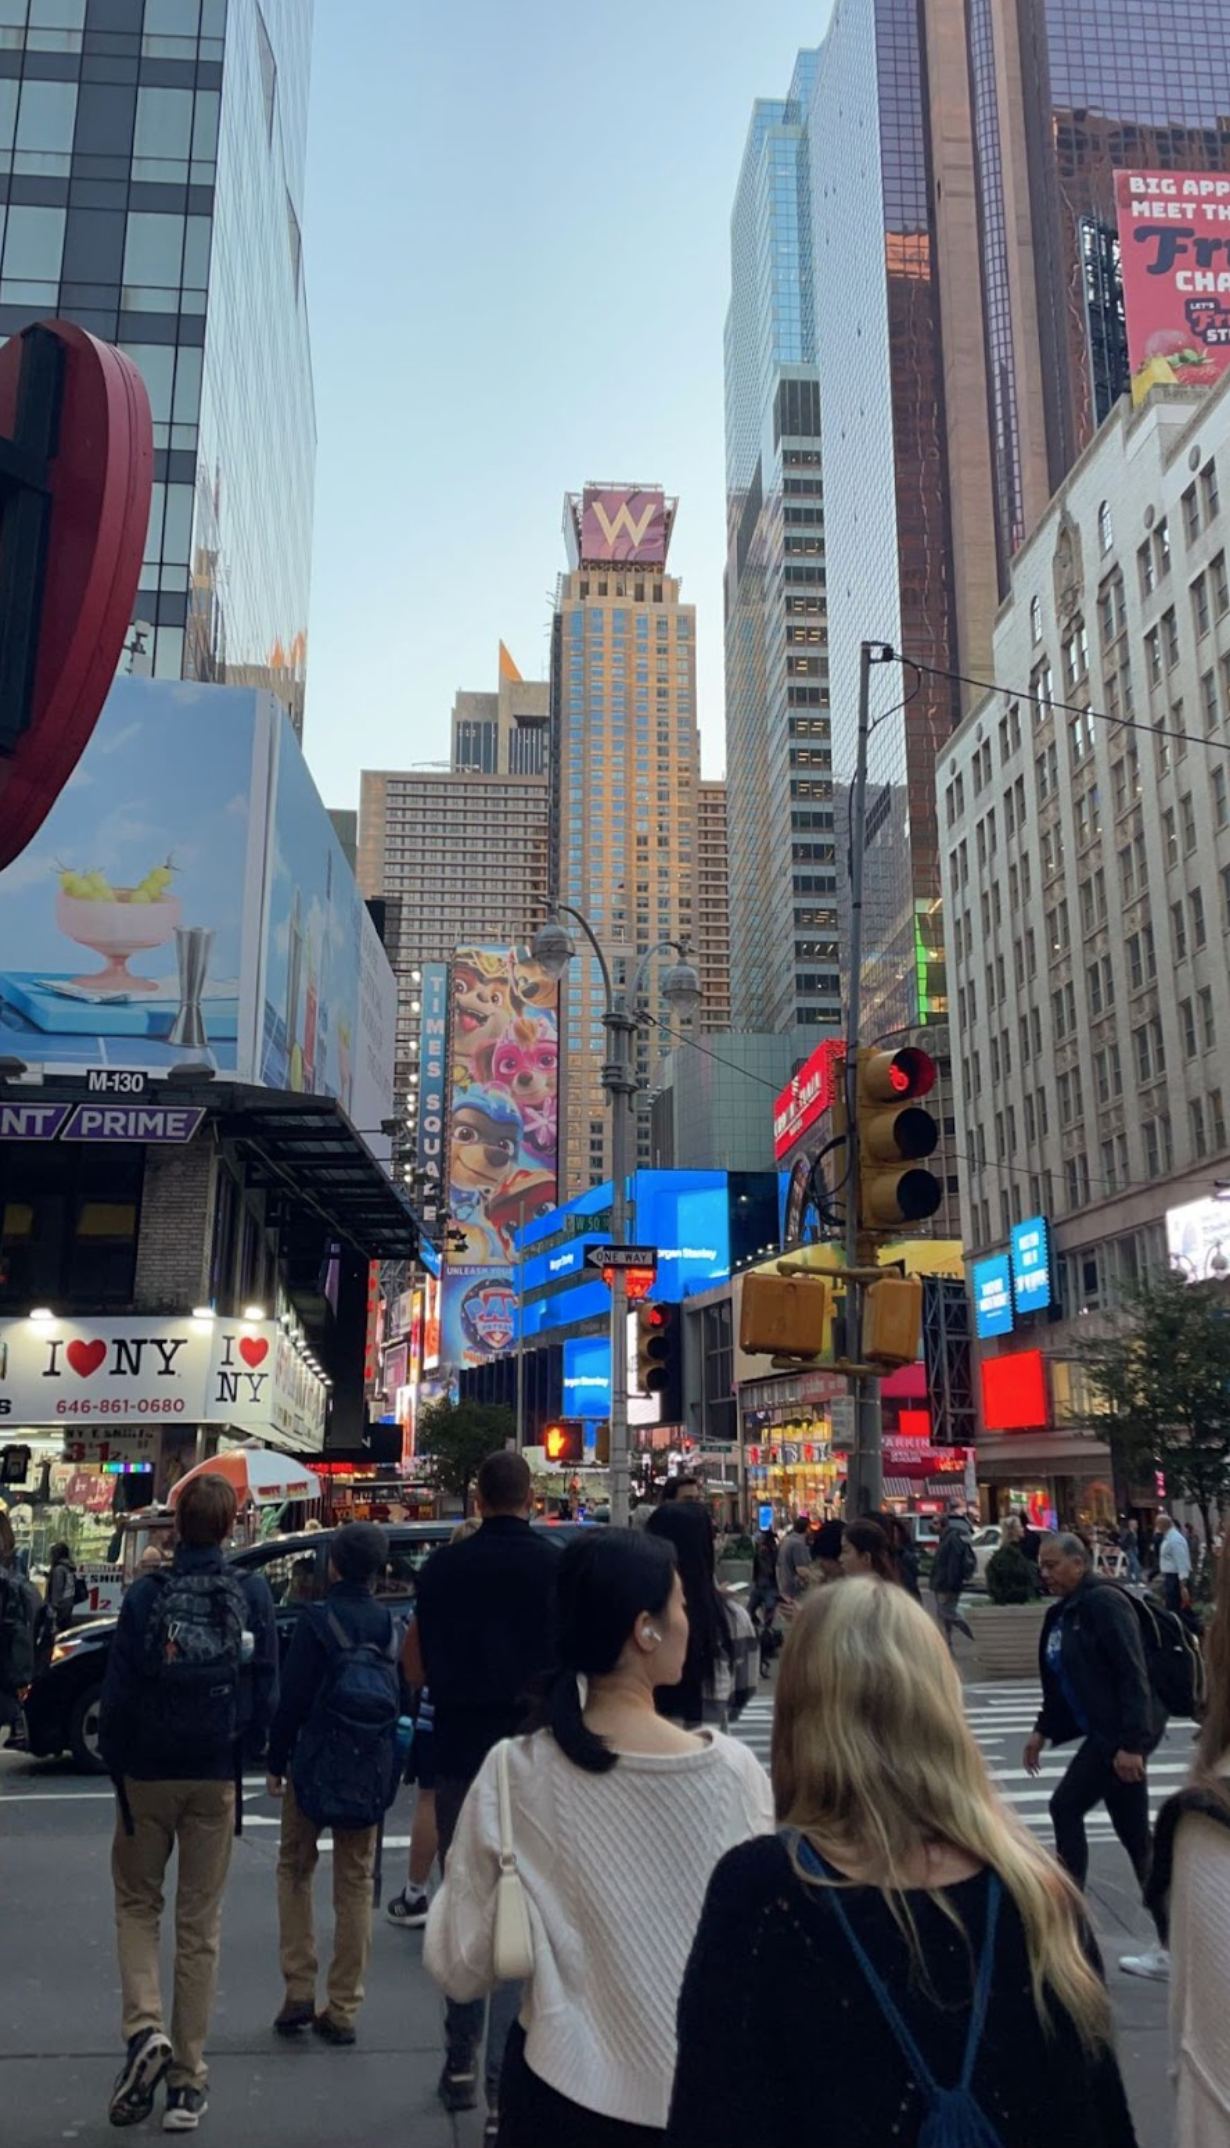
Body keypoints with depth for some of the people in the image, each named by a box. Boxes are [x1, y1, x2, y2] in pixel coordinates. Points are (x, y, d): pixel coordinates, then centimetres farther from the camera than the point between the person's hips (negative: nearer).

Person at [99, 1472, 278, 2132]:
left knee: (136, 1903, 19)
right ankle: (187, 2081, 15)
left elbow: (117, 1693, -8)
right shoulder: (252, 1595, -9)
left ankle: (144, 2028, -1)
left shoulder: (144, 1595, -12)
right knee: (200, 1922, 10)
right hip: (215, 1778, 1)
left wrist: (115, 1762, 7)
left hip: (147, 1776, -1)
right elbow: (265, 1690, -4)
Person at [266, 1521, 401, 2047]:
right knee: (356, 1884, 11)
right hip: (370, 1775, 3)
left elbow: (292, 1698, -12)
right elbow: (401, 1697, 6)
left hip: (315, 1767, -3)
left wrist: (276, 1762, -2)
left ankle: (299, 1991, 12)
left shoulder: (316, 1621, -12)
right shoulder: (391, 1627, 0)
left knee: (295, 1870, 17)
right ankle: (343, 2010, 15)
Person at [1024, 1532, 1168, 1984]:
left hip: (1121, 1734, -9)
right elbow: (1059, 1680, 20)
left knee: (1065, 1809, -9)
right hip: (1104, 1734, 9)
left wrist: (1131, 1743, -24)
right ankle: (1167, 1948, 19)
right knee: (1134, 1836, 12)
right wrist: (1042, 1730, 17)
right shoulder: (1060, 1613, 11)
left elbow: (1133, 1674, -21)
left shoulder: (1104, 1602, -16)